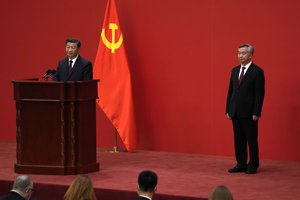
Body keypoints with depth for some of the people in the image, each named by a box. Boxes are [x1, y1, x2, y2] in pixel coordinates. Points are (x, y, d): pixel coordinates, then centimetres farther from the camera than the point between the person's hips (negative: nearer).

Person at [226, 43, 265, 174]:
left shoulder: (257, 72, -7)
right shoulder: (235, 71, 13)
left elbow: (260, 94, -10)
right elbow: (230, 91, 14)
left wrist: (256, 113, -14)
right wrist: (228, 110, 8)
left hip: (249, 113, -6)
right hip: (235, 112, 6)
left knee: (251, 140, 1)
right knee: (239, 140, 9)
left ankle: (253, 165, 9)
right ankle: (241, 164, 16)